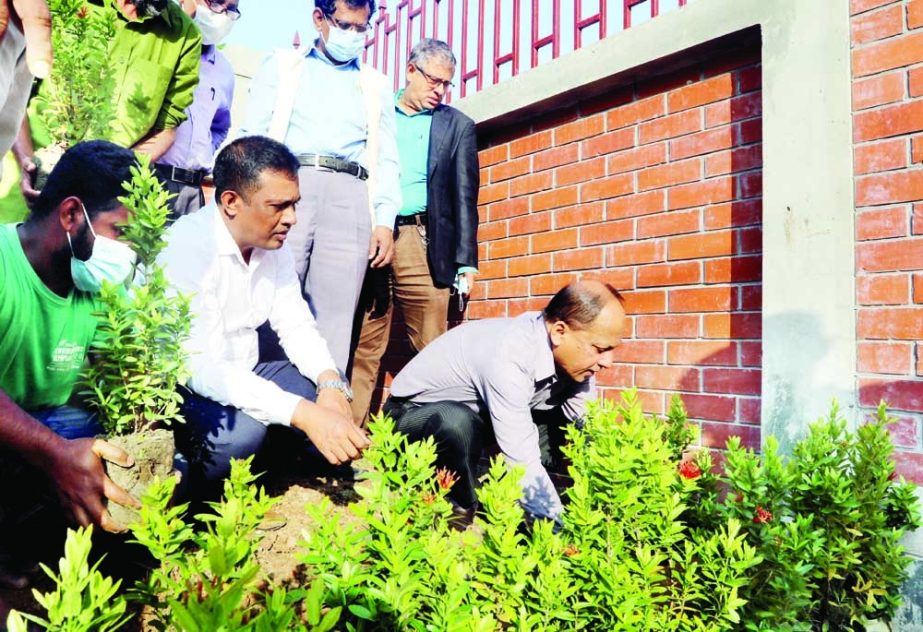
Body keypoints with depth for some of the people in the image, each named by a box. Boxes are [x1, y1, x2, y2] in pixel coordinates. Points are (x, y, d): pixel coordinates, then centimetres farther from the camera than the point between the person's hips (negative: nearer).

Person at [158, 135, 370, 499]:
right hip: (179, 386, -7)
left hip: (239, 377, 7)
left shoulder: (273, 244, -2)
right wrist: (303, 413, -40)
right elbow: (200, 366, -34)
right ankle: (184, 493, -3)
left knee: (330, 397, -11)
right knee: (241, 428, -34)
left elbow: (296, 325, 2)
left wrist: (330, 381, -19)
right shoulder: (187, 245, -26)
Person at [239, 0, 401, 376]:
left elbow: (385, 159, 16)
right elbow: (252, 137, 10)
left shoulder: (376, 85, 24)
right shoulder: (282, 67, 19)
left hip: (349, 199, 1)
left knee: (334, 323, -5)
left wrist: (385, 221, 2)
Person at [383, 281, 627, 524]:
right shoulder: (507, 358, -37)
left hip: (478, 414, 7)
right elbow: (524, 465, -37)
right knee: (457, 422, -39)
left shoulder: (572, 353, -14)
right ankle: (461, 512, -11)